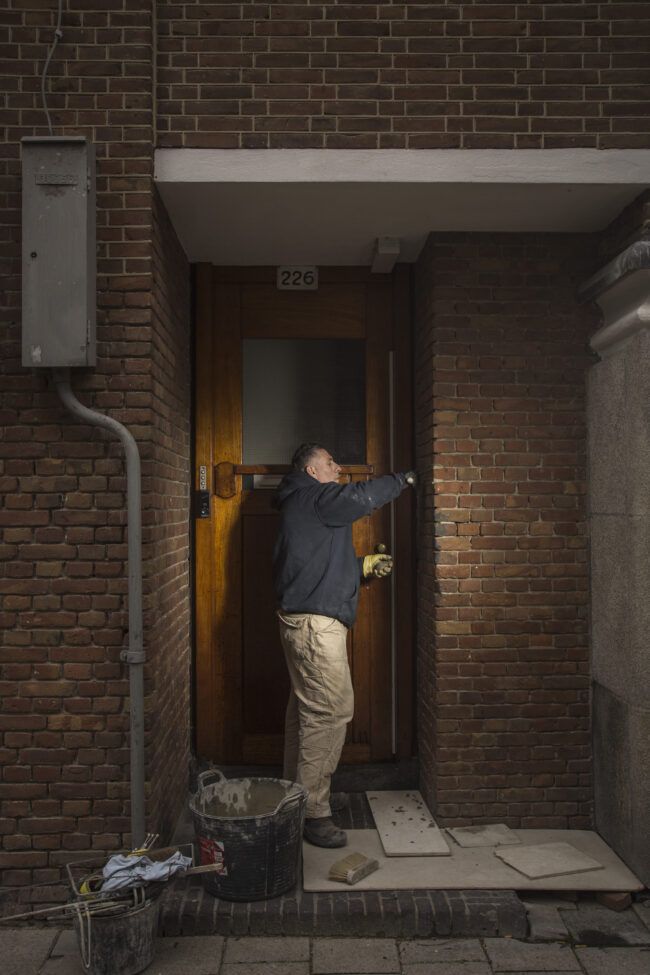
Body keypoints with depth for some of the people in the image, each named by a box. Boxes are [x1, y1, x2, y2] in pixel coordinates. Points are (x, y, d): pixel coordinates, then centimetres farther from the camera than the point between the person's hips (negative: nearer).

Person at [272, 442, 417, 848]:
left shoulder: (303, 505, 24)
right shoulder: (312, 497, -8)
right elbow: (360, 497, -23)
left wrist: (364, 566, 17)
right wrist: (403, 480, -7)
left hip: (304, 620, 11)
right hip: (316, 622, -11)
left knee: (306, 709, 15)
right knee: (330, 710, -12)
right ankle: (313, 812, -7)